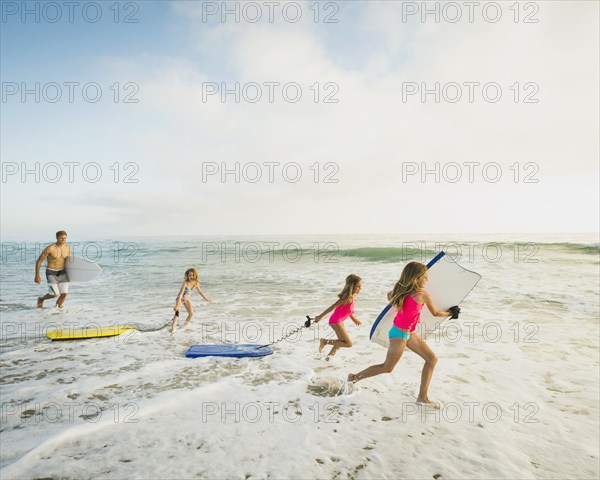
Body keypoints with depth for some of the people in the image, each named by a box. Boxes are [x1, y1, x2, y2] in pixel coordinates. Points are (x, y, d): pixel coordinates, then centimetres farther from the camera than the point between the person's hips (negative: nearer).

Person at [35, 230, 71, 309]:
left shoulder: (68, 248, -2)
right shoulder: (50, 248, -19)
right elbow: (39, 261, -11)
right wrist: (37, 275, -12)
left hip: (62, 272, 4)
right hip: (51, 273, -4)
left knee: (64, 293, -7)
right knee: (54, 294, -11)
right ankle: (41, 299, 22)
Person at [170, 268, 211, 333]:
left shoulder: (196, 283, -13)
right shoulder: (186, 283, -30)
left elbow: (200, 291, 5)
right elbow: (180, 294, -34)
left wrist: (206, 299, 16)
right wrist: (177, 305, -39)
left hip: (186, 299, 5)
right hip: (180, 298, -5)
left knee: (191, 314, 3)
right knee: (177, 313, -23)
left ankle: (187, 323, 32)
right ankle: (173, 327, -19)